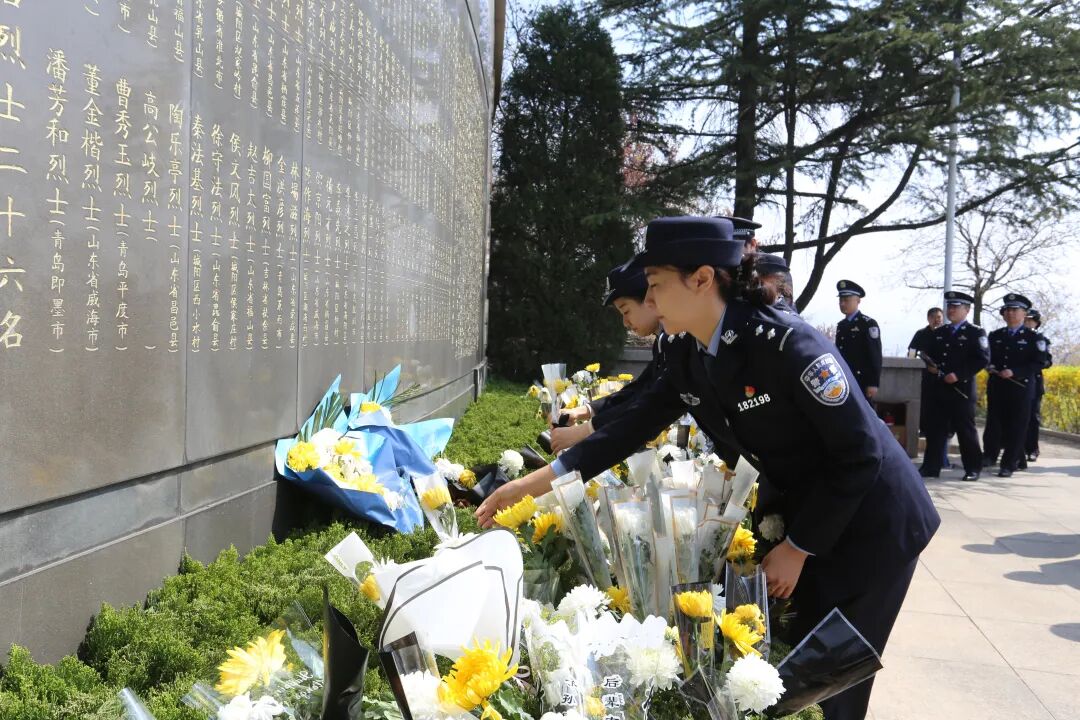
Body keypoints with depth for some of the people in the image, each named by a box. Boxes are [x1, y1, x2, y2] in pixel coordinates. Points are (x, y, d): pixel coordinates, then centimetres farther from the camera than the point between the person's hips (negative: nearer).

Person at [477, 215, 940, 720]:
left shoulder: (786, 343, -29)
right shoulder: (686, 354, -6)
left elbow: (859, 453, -25)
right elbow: (636, 424, -1)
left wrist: (796, 549, -19)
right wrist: (538, 481, -6)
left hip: (870, 526, -6)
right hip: (804, 518, 6)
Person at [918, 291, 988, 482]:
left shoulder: (976, 332, -1)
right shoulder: (939, 332, 17)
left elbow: (983, 359, -11)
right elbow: (931, 355, 23)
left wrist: (958, 375, -19)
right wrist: (930, 366, -1)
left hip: (962, 389, -5)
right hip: (939, 388, 5)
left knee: (965, 429, 0)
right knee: (935, 428, 5)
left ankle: (973, 468, 10)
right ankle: (931, 466, 10)